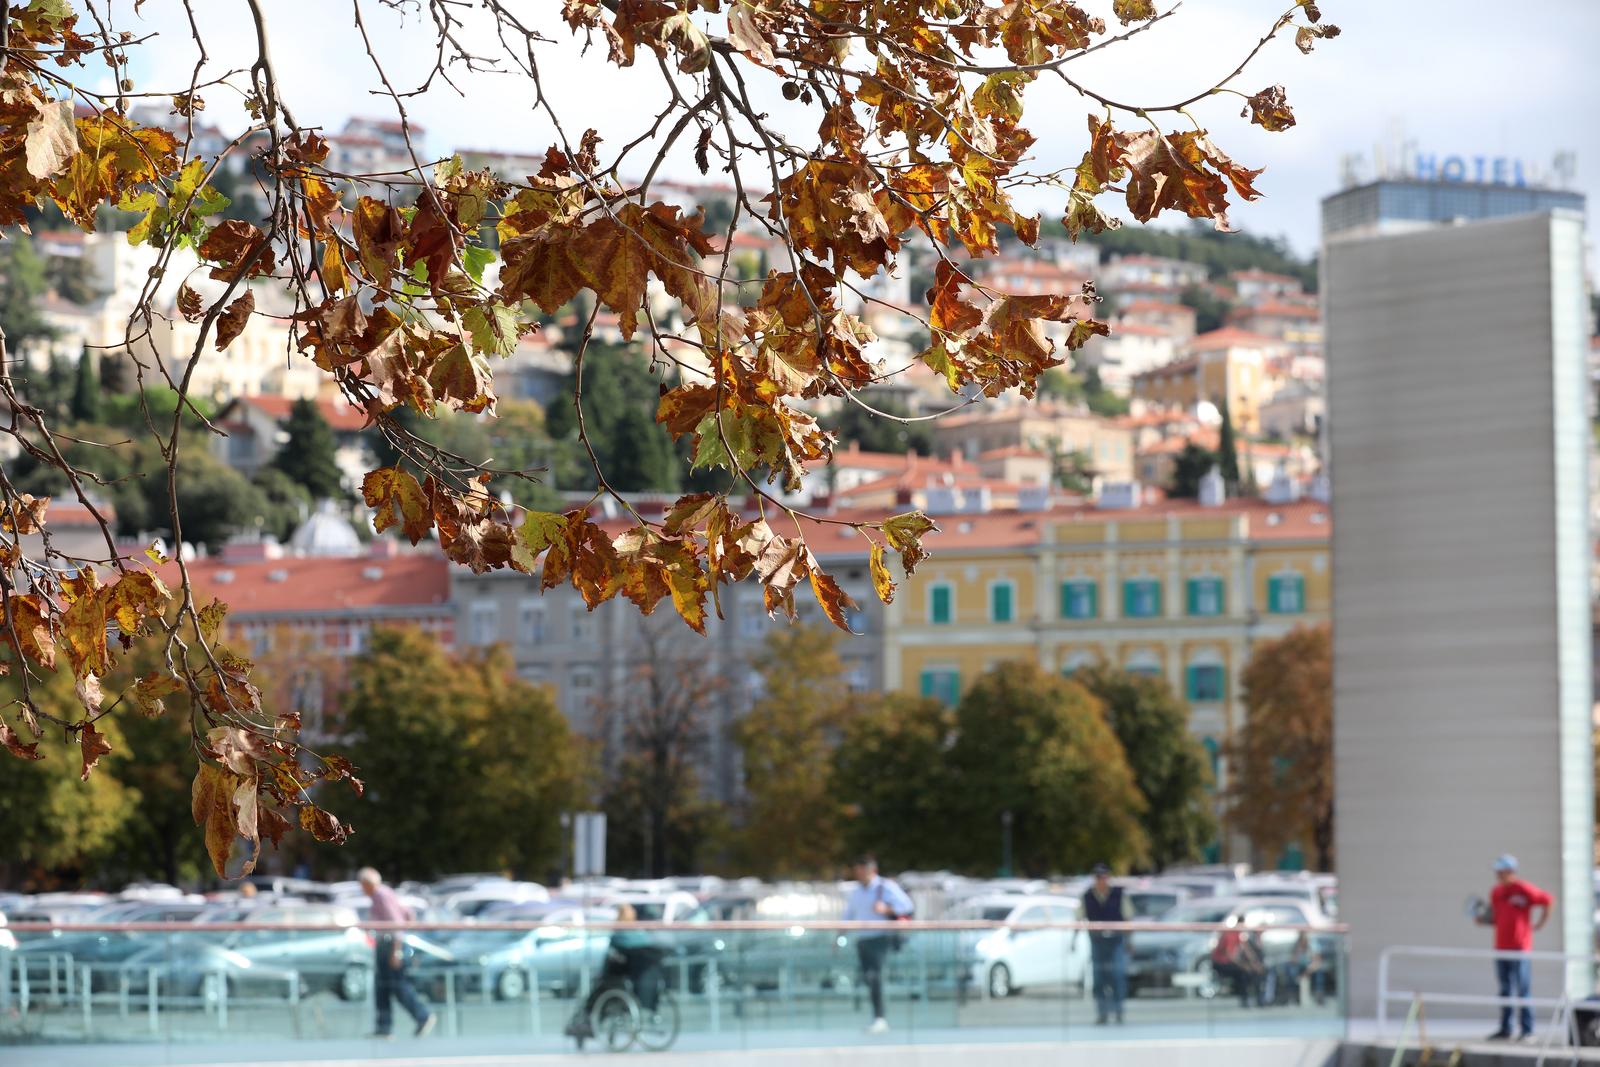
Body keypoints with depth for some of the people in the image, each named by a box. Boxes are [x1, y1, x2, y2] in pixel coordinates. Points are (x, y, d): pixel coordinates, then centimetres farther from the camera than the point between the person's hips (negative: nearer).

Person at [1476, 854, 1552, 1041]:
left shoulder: (1524, 890, -8)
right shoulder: (1495, 892, 12)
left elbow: (1548, 900, -3)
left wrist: (1541, 922, -4)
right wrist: (1484, 919, 1)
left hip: (1520, 948, -6)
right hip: (1501, 948, 7)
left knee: (1523, 990, -4)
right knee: (1505, 991, 10)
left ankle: (1527, 1031, -1)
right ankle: (1504, 1030, 15)